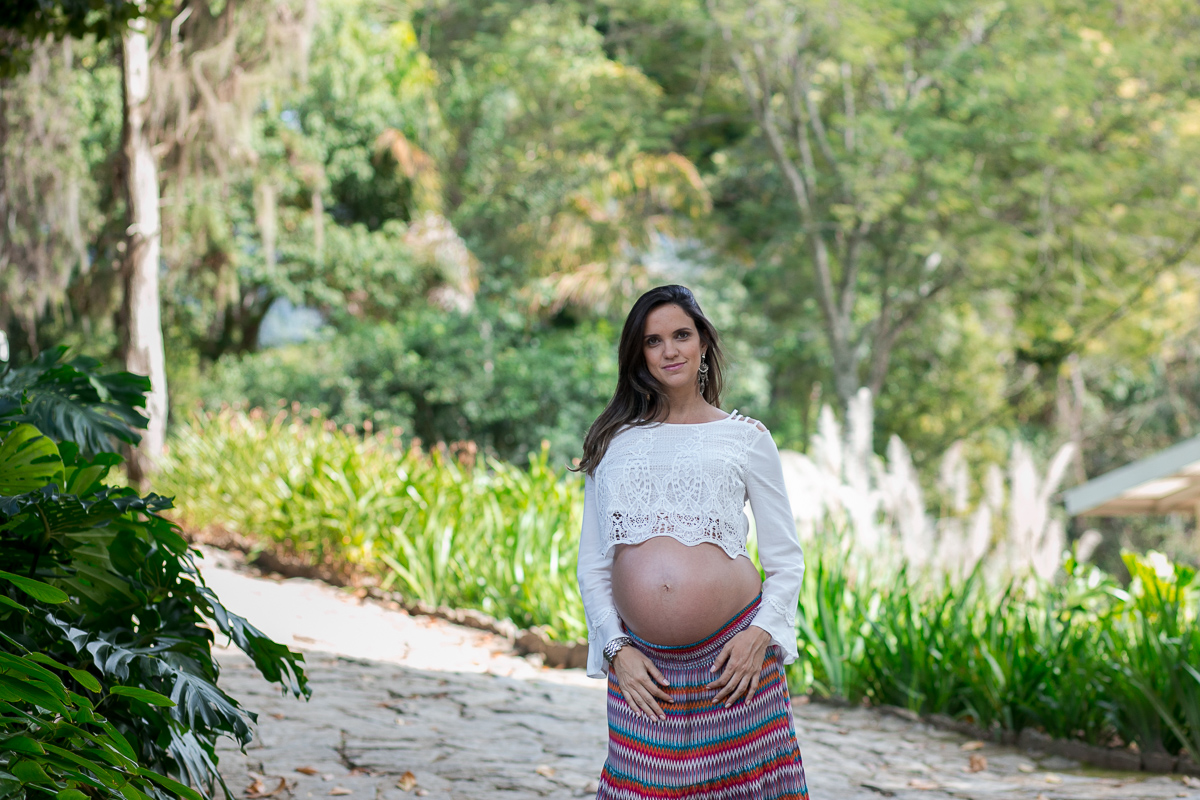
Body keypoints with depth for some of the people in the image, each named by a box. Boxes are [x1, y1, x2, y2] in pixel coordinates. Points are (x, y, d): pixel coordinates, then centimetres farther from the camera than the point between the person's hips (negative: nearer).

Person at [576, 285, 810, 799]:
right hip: (644, 667, 1)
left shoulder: (745, 438, 10)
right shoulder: (613, 443, 14)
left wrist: (760, 634, -7)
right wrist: (616, 648, 0)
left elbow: (785, 559, 9)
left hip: (732, 657, -1)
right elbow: (592, 565, 13)